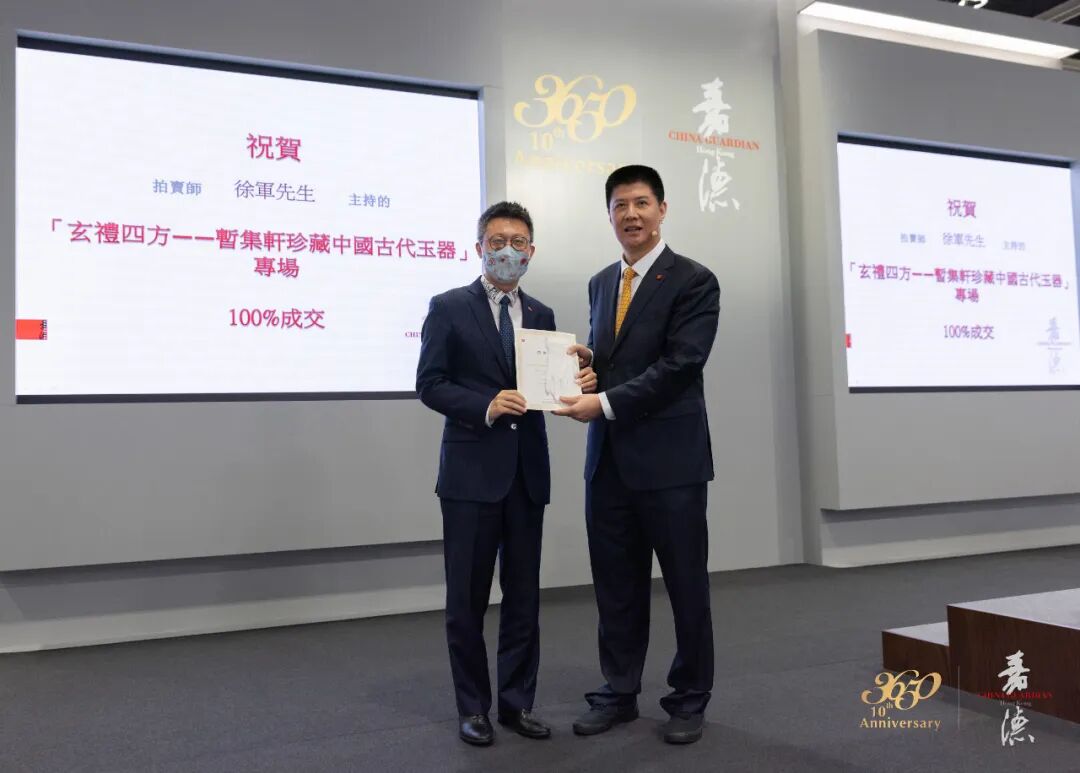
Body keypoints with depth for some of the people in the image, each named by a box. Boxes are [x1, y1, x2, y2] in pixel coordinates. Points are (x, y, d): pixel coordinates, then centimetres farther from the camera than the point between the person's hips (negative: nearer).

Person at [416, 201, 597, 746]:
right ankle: (473, 707, 20)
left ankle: (517, 701, 25)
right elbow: (429, 384, -6)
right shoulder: (449, 307, -1)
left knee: (524, 594, 11)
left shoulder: (542, 316, 13)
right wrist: (486, 407, -20)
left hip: (527, 471, 4)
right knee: (467, 597, 5)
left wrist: (578, 384, -9)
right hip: (471, 471, -4)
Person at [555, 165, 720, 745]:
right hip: (608, 458, 6)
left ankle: (689, 700, 24)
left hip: (669, 457, -6)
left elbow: (678, 365, -16)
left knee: (686, 584, 7)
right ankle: (619, 693, 27)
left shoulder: (694, 281, -6)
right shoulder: (601, 283, 15)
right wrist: (588, 359, 0)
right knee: (616, 585, 12)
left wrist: (604, 404, -19)